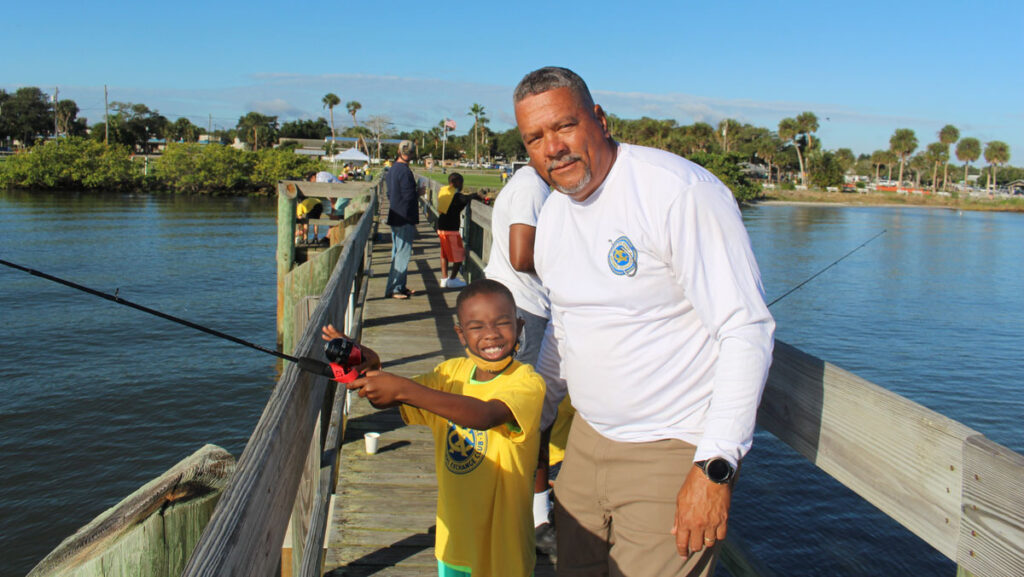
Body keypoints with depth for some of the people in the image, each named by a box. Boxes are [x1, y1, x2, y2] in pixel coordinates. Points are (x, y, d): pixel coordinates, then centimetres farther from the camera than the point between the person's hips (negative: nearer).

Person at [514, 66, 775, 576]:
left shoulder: (680, 191, -19)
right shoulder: (551, 215, 5)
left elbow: (746, 330, -20)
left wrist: (715, 468, -23)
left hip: (672, 455, -7)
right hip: (586, 438, 7)